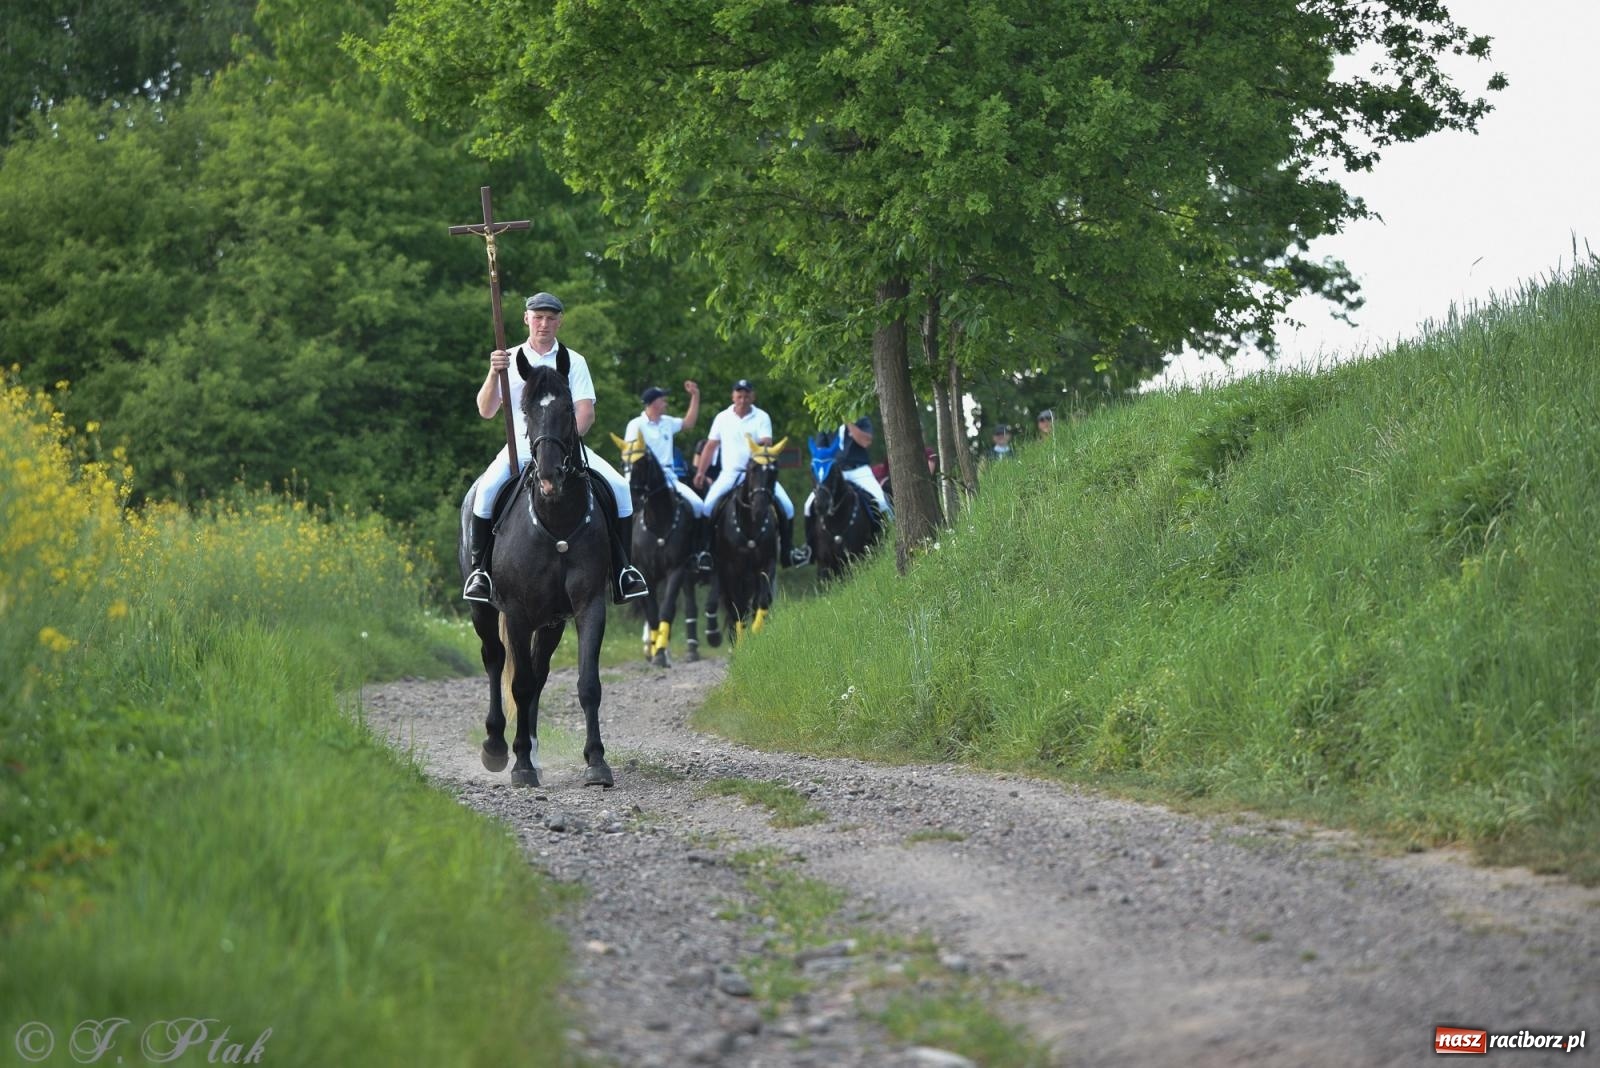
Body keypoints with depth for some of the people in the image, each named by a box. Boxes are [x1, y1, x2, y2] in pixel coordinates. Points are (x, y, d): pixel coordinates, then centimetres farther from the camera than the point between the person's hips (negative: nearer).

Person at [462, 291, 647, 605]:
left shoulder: (573, 362, 7)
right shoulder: (510, 360, 6)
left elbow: (586, 413, -2)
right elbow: (486, 411, -2)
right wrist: (494, 374, -19)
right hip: (522, 447, -1)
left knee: (618, 487, -20)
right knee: (488, 488, -30)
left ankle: (622, 569, -10)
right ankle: (480, 570, -18)